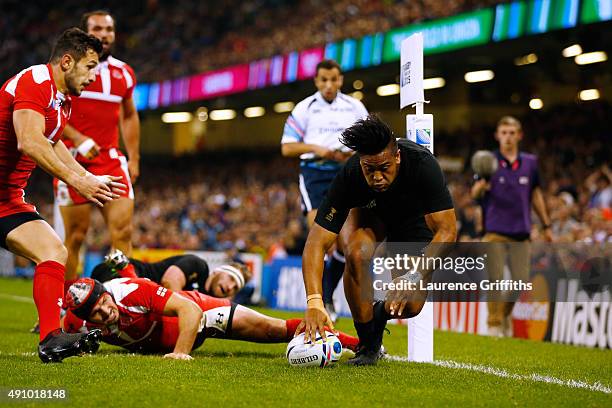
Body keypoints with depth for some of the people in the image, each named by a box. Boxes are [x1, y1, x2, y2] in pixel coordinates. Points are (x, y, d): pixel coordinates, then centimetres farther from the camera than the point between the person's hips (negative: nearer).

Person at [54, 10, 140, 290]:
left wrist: (133, 159, 18)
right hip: (74, 160, -4)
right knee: (75, 236, -2)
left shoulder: (124, 73, 12)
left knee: (123, 231, -8)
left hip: (110, 161, 4)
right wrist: (78, 139, -19)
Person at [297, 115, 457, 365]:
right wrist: (314, 303, -50)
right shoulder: (349, 176, -35)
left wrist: (415, 278, -51)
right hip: (369, 212, 0)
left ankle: (380, 314, 19)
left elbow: (447, 230, -37)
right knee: (356, 253, -35)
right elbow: (317, 243, -36)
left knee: (409, 306, -20)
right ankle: (367, 343, -14)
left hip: (415, 216, 0)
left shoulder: (422, 164, -38)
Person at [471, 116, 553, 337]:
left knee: (522, 280, 1)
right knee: (495, 279, -6)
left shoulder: (530, 162, 9)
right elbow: (474, 194, -5)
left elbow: (536, 195, 18)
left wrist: (546, 225, 17)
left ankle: (505, 314, 24)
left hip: (521, 232, 3)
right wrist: (481, 186, -28)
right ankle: (494, 323, 5)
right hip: (494, 231, -3)